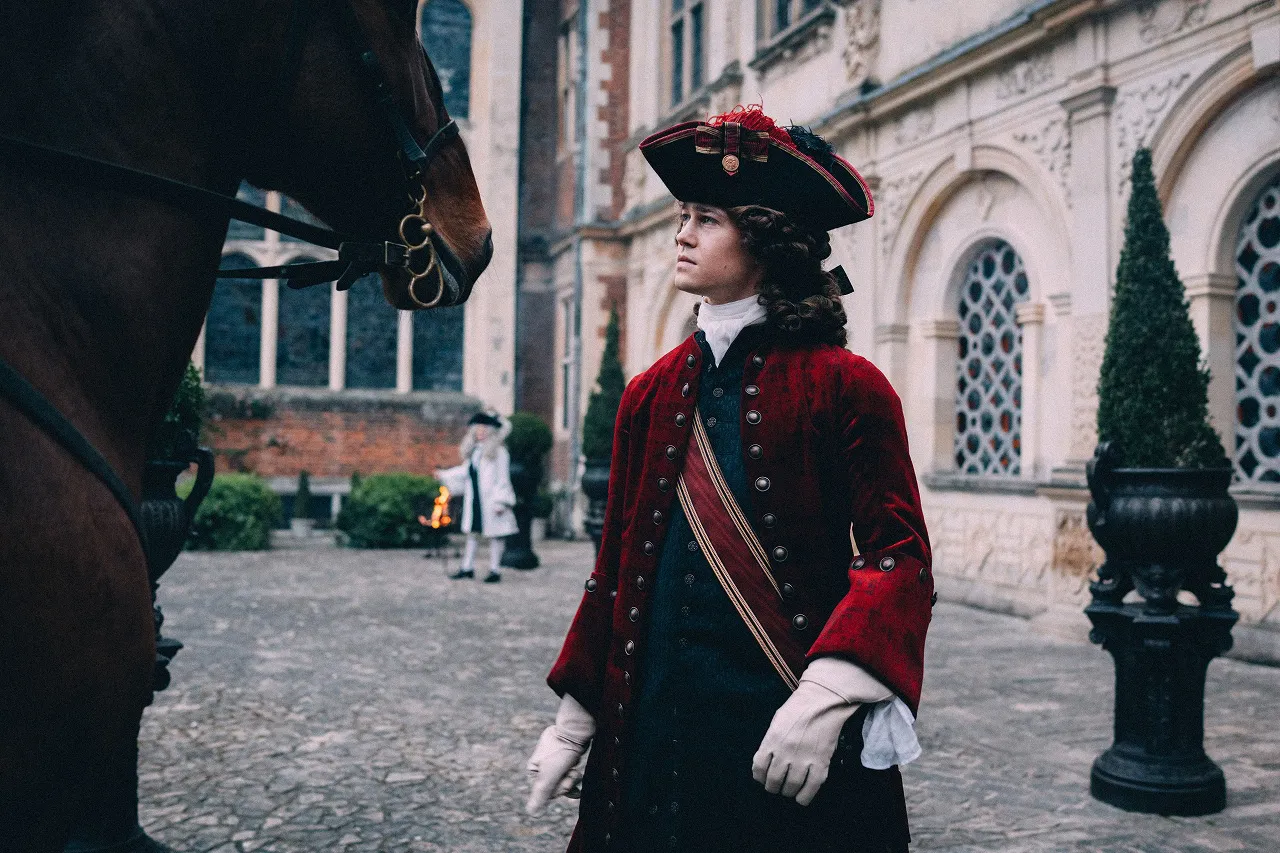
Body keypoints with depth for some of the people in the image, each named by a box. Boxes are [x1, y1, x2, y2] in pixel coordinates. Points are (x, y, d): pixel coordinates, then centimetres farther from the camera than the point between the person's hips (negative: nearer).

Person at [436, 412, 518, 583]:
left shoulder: (499, 452, -10)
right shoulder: (473, 451, 11)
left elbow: (503, 479, -10)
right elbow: (465, 470, 21)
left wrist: (500, 501, -14)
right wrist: (444, 475, 21)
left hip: (490, 501, -7)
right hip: (473, 500, 7)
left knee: (493, 535, 0)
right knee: (472, 533, 12)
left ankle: (494, 570, 7)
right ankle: (467, 567, 19)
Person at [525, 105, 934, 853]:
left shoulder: (846, 385, -6)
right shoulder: (653, 393, 7)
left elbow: (900, 558, -10)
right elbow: (618, 566, 11)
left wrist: (825, 700, -23)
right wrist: (577, 715, 10)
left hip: (795, 741, -4)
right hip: (656, 728, 4)